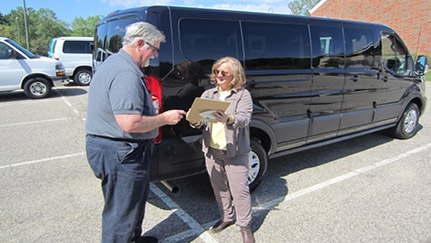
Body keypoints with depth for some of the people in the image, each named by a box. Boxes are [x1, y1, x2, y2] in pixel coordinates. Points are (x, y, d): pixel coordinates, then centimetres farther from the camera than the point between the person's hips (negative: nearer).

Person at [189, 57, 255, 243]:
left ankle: (244, 226, 22)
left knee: (239, 190, 3)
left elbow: (244, 119, -18)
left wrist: (228, 119, -38)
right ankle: (226, 217, 38)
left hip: (235, 152, -4)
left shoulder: (243, 94, -2)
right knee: (219, 188, 17)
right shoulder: (207, 94, 12)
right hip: (211, 150, 5)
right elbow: (199, 118, 4)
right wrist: (196, 121, -20)